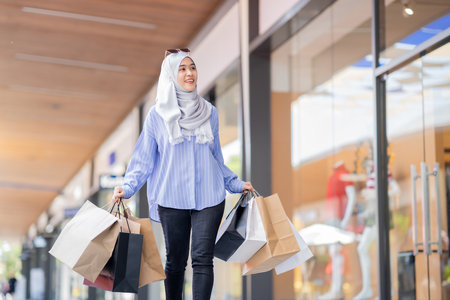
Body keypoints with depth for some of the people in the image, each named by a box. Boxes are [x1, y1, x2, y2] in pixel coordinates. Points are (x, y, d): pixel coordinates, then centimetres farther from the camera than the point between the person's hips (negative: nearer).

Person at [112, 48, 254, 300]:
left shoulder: (209, 113, 9)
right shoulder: (157, 116, 3)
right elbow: (144, 161, 2)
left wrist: (236, 184, 16)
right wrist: (127, 187, -11)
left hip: (209, 197, 1)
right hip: (172, 199, -1)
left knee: (203, 259, -6)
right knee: (175, 261, 8)